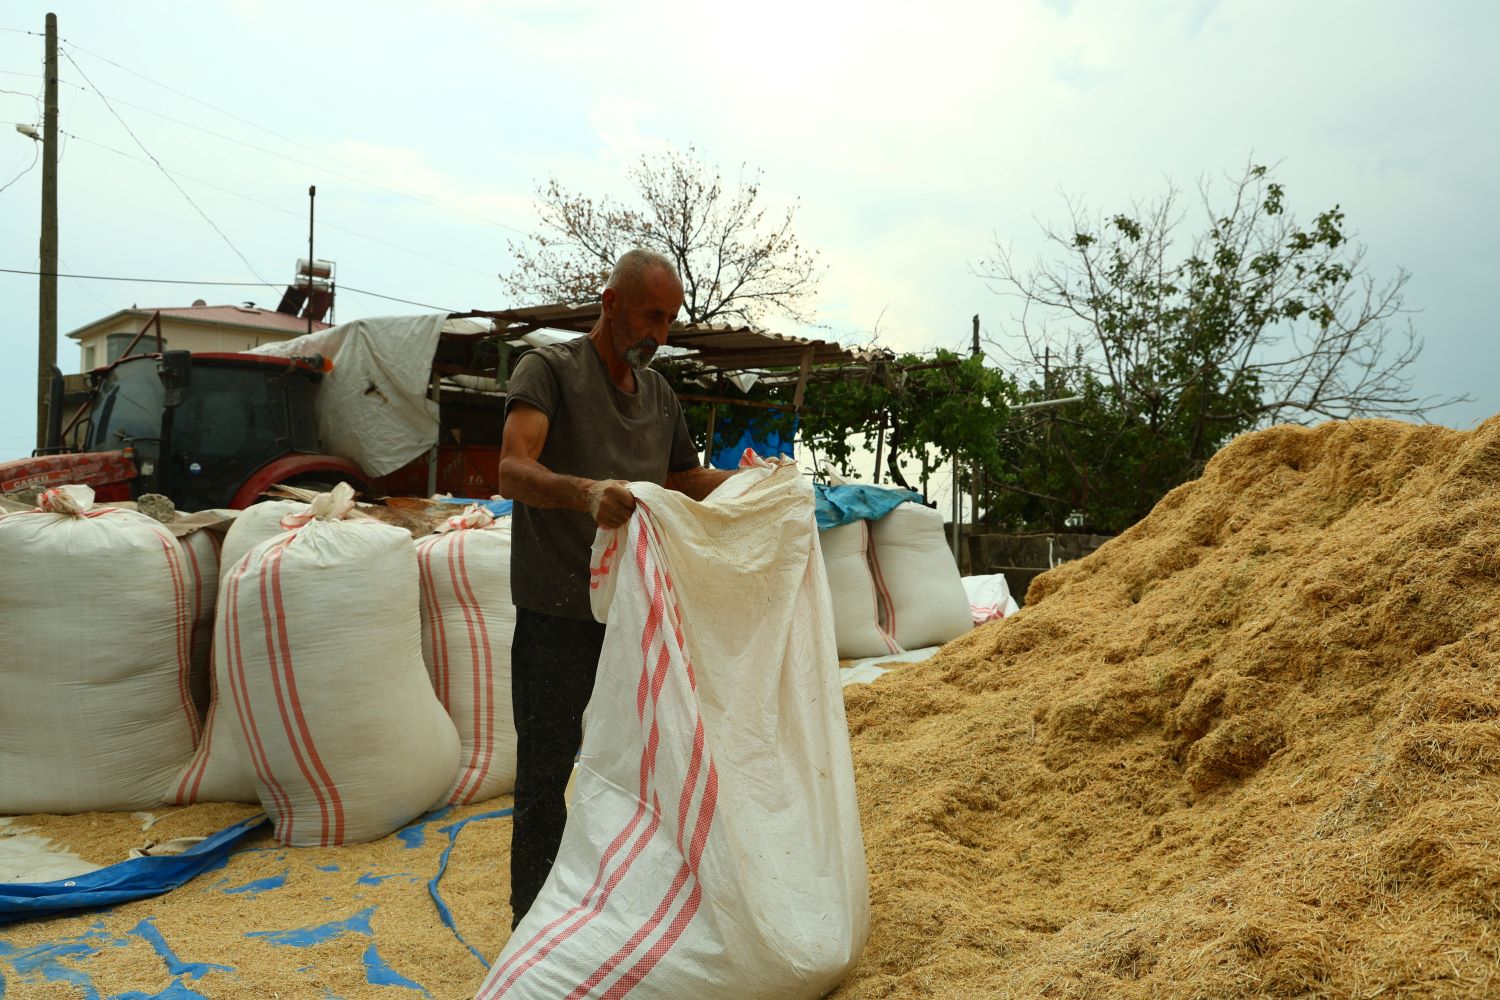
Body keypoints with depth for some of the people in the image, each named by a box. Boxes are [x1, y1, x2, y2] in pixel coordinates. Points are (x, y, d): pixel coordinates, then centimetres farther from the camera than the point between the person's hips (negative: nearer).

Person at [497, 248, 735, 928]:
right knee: (544, 775, 1)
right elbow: (513, 470, -22)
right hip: (558, 614, -6)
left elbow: (686, 479, 28)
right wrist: (585, 491, -41)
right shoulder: (549, 370, -6)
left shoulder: (659, 393, 15)